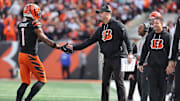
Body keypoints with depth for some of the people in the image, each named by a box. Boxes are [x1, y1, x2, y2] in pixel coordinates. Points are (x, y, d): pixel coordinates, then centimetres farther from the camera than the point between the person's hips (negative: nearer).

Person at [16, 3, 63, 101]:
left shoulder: (20, 25, 7)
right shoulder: (34, 25, -12)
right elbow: (46, 41, -12)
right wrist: (61, 47, -8)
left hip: (21, 55, 7)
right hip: (30, 56, -7)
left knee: (25, 82, 12)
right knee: (42, 80, 6)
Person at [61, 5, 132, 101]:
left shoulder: (117, 25, -6)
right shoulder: (101, 29, 16)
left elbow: (126, 38, -9)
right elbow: (90, 41, 16)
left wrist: (130, 53, -20)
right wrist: (74, 47, 10)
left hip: (117, 59, -7)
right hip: (107, 59, 7)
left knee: (119, 82, -6)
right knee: (105, 82, 9)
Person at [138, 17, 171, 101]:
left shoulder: (167, 36, 2)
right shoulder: (150, 36, 11)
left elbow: (171, 51, 1)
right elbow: (144, 50, 15)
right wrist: (141, 63, 12)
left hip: (163, 66, -2)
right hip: (152, 65, 2)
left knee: (162, 86, 3)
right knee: (153, 86, -5)